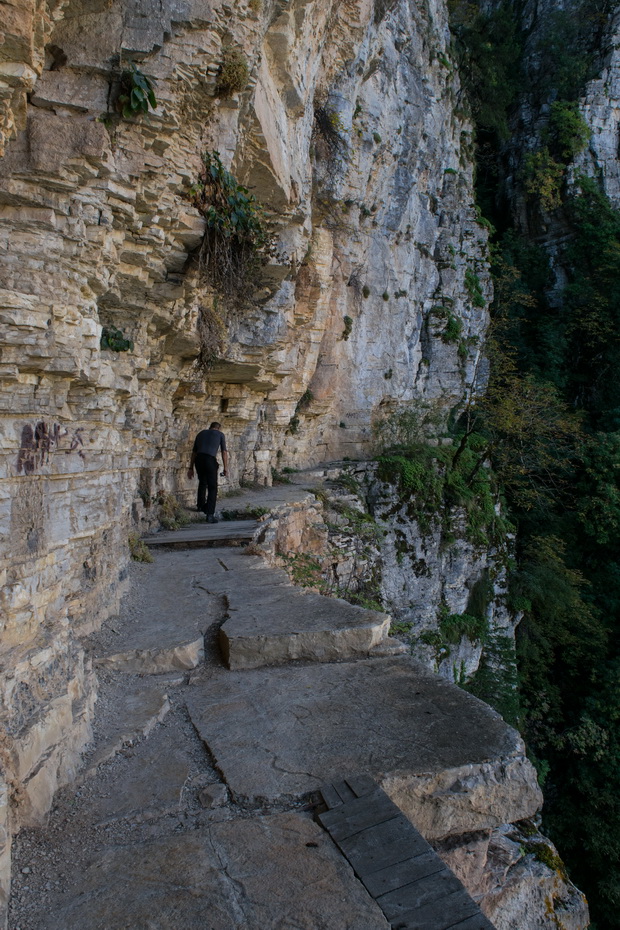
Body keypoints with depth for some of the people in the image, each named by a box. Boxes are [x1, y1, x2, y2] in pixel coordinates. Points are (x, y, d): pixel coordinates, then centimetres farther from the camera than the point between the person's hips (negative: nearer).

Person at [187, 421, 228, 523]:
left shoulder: (201, 433, 26)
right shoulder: (220, 434, 17)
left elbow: (194, 452, 23)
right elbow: (224, 452, 6)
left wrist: (191, 468, 25)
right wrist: (225, 469, 5)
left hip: (199, 459, 4)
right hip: (210, 460, -4)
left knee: (202, 482, 29)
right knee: (212, 488, 4)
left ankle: (201, 505, 40)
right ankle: (210, 514, -4)